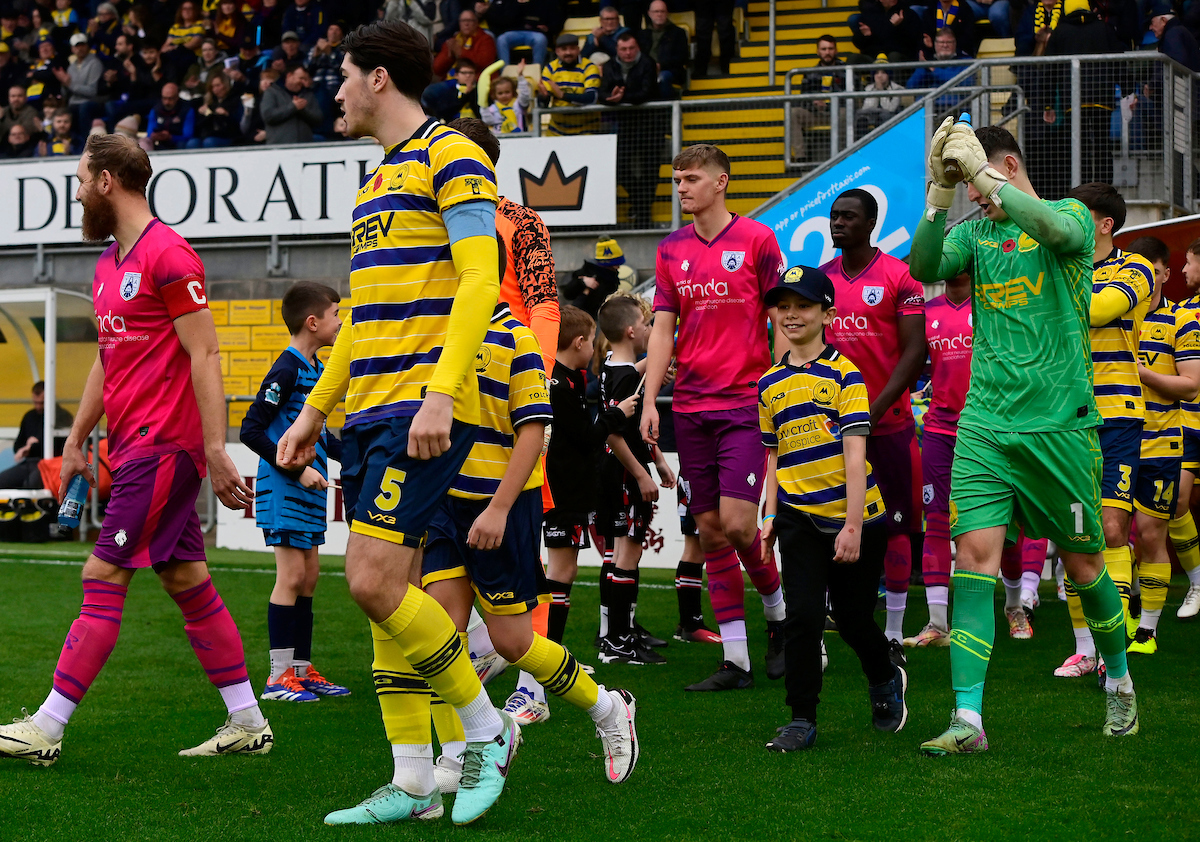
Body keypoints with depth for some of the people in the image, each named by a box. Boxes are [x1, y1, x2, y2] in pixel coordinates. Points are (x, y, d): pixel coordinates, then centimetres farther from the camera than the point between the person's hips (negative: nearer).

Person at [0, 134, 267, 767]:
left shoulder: (167, 255, -12)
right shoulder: (108, 264, 17)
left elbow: (204, 356, -15)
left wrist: (215, 450, -19)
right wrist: (75, 442, 25)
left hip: (162, 448, -9)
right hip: (135, 448, 9)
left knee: (103, 578, -8)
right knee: (188, 583, 10)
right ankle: (247, 722, 15)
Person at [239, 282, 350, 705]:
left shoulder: (316, 369, 14)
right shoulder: (286, 370, -15)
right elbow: (251, 430, -18)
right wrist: (298, 470, -19)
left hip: (308, 489, 9)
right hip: (283, 490, -9)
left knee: (309, 575, 11)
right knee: (292, 575, -9)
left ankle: (302, 670, 18)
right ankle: (279, 676, -5)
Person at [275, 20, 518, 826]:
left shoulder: (451, 156, -6)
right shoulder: (379, 178, 22)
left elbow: (479, 279, -15)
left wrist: (440, 391, -25)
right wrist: (313, 411, 26)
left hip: (423, 409, -9)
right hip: (368, 408, 9)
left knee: (376, 581, -15)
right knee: (386, 589, 6)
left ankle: (487, 728, 2)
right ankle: (414, 783, 10)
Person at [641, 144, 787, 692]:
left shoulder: (757, 240, -2)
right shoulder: (671, 251, 10)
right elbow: (662, 329, 11)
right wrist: (650, 401, 3)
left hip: (745, 403, -5)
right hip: (690, 407, 5)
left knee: (737, 523, -13)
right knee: (710, 530, 3)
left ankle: (779, 614, 15)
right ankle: (735, 661, 8)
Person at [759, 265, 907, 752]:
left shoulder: (844, 374, -7)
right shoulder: (770, 384, 8)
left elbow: (854, 455, -12)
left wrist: (854, 525, -17)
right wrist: (770, 516, 11)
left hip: (853, 515, -3)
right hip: (799, 518, 3)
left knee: (853, 618, 8)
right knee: (802, 616, -9)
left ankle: (886, 683, 38)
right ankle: (802, 720, 2)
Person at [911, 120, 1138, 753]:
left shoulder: (1072, 213, 0)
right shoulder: (975, 232, 11)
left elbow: (1058, 231, -25)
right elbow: (924, 267, -8)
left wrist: (981, 172, -28)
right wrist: (939, 192, -21)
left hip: (1060, 424, -3)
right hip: (984, 426, 3)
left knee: (1082, 563, 8)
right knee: (974, 553, -11)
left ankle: (1119, 681, 34)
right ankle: (967, 719, -12)